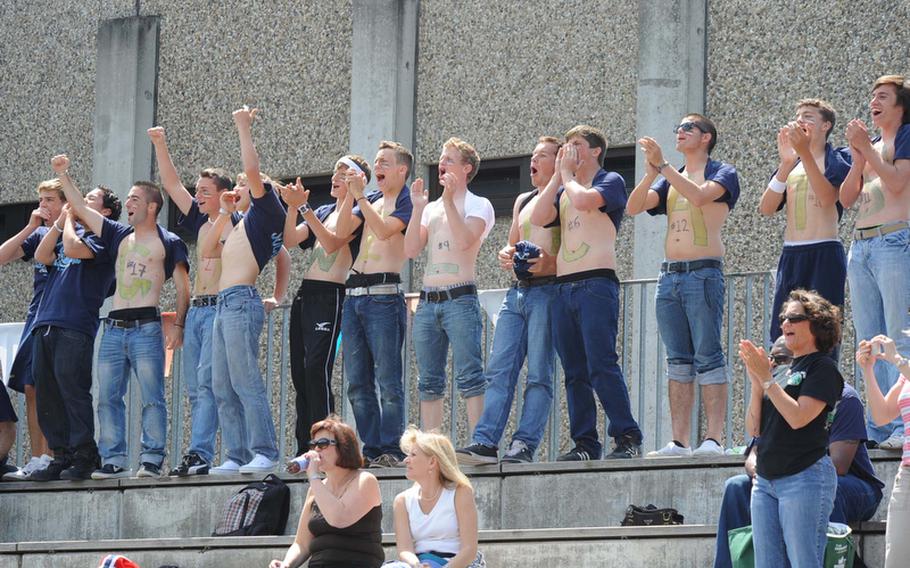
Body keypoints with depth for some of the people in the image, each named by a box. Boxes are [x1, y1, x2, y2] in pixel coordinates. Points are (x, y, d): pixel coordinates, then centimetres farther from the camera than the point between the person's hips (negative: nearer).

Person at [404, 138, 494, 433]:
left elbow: (465, 240, -16)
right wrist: (418, 208, 4)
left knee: (469, 377, -13)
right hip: (428, 301, 6)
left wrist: (448, 199, -12)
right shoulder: (431, 208, 20)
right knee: (429, 383, 5)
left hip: (460, 300, -6)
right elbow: (411, 250, 9)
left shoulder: (478, 205, 3)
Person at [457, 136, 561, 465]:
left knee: (539, 374, -7)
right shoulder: (523, 201, 23)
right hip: (518, 290, 8)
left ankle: (525, 445, -11)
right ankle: (485, 442, -8)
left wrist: (551, 263, -23)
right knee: (498, 370, -3)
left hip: (548, 290, -8)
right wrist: (506, 256, 8)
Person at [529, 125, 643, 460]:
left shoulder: (610, 182, 4)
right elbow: (538, 218, 8)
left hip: (596, 284, -7)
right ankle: (585, 443, 4)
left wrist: (568, 175, 2)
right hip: (564, 287, 7)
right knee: (575, 373, 4)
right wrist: (558, 175, 10)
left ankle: (628, 438, -16)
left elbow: (583, 200, -16)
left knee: (601, 367, -16)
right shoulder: (564, 190, 25)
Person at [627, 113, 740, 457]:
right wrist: (652, 172, -6)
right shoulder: (670, 181, 21)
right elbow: (633, 207, 8)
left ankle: (714, 439, -15)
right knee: (678, 360, 3)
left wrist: (662, 165, -16)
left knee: (708, 357, -11)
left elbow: (699, 195, -18)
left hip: (704, 272, -7)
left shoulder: (722, 174, 3)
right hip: (669, 275, 7)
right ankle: (679, 441, 1)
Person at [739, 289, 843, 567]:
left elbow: (798, 417, -17)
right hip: (766, 480, 8)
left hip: (805, 478, -8)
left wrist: (766, 378, -12)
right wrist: (756, 383, -1)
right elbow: (754, 428, 12)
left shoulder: (823, 368, -4)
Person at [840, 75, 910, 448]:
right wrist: (858, 156, 2)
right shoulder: (870, 144, 22)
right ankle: (880, 426, 6)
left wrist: (866, 148, -10)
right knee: (870, 343, 5)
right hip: (861, 246, 9)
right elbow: (847, 197, 14)